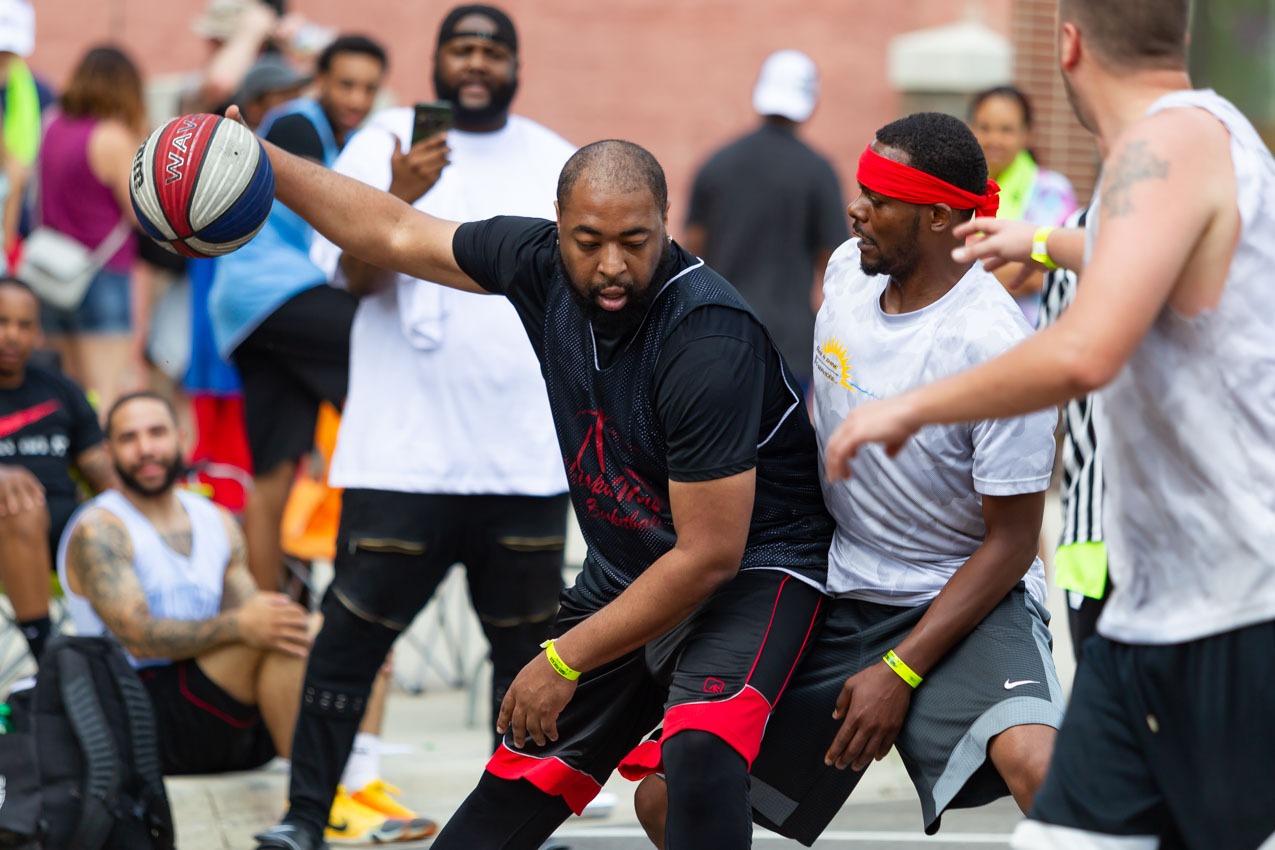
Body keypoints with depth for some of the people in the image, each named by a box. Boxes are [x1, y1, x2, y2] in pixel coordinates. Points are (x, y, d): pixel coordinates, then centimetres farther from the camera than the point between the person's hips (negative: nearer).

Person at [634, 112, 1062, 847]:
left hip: (965, 600, -6)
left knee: (1036, 761, -37)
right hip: (838, 595, 6)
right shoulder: (849, 269, 0)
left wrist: (900, 673, -19)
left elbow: (1011, 541, -17)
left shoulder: (995, 347, -21)